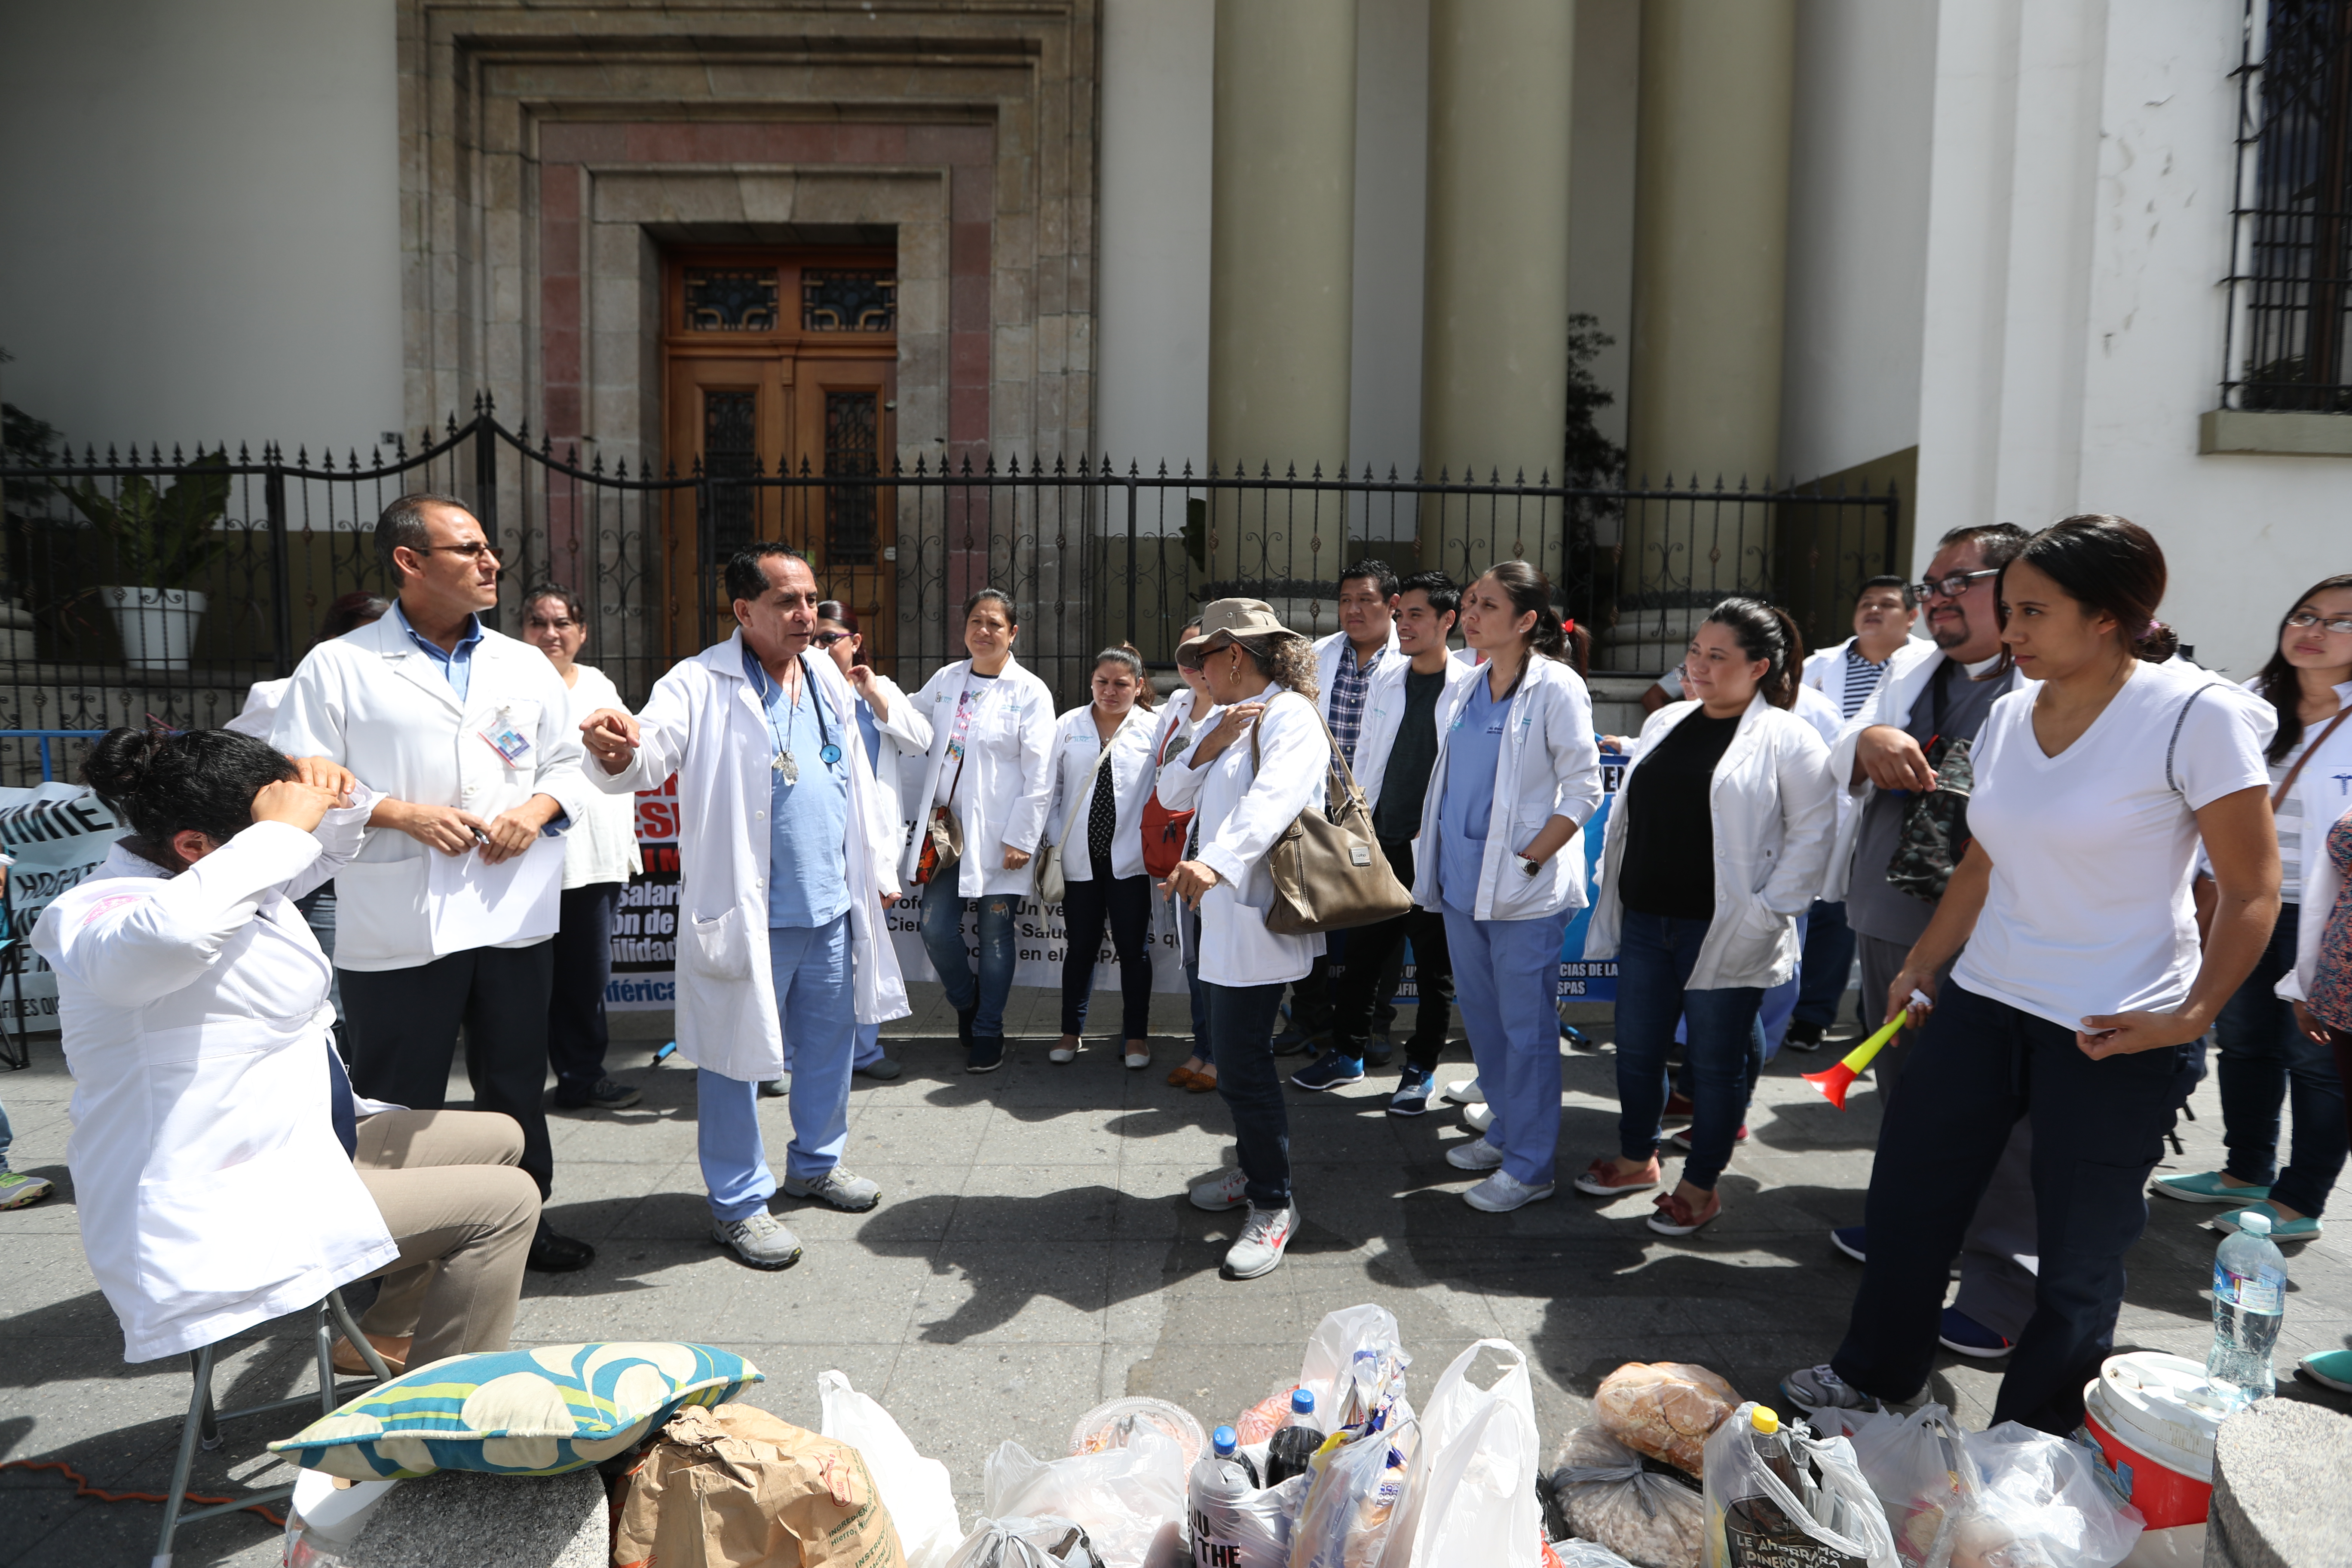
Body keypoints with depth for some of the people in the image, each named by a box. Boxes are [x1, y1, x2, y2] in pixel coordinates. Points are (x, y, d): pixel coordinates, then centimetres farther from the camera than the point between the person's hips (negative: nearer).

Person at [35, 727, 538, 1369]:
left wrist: (334, 794, 0)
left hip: (300, 1143, 11)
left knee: (498, 1139, 18)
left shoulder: (234, 879, 6)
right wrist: (282, 829, -36)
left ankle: (386, 1337, 28)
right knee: (505, 1202, -16)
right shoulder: (103, 915, -24)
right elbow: (175, 930, -50)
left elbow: (328, 848, 24)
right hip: (223, 1214, -11)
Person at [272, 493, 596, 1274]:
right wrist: (403, 813, -15)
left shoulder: (526, 665, 11)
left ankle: (524, 1219, 33)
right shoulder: (339, 667, -2)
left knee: (517, 1089, 16)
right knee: (396, 1102, 7)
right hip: (396, 930, -4)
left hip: (515, 918, 4)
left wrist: (538, 809, -6)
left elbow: (573, 761, 14)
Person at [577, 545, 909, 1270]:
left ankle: (817, 1162, 39)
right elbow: (655, 748, -25)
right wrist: (617, 753, -48)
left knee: (831, 1042, 19)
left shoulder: (829, 680, 10)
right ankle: (739, 1204, 19)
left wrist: (878, 866, 18)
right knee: (739, 1055, 3)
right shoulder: (702, 685, -10)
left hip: (834, 908, 7)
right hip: (747, 913, -6)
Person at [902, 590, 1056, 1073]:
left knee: (995, 933, 4)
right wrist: (925, 805, 7)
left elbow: (1039, 775, -8)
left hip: (997, 833, -4)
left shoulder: (1030, 692, -5)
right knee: (936, 928, 2)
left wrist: (1021, 838, -12)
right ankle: (966, 1002, 30)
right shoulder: (946, 679, 9)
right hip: (944, 828, 4)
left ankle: (988, 1032, 19)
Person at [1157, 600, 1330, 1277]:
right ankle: (1252, 1170, 34)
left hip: (1260, 910, -9)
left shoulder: (1292, 717, -14)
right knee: (1232, 1049, 18)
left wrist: (1213, 862, -48)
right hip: (1224, 907, 10)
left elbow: (1271, 799, -32)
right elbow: (1172, 795, 11)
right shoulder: (1220, 720, 17)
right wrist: (1210, 745, -8)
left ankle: (1274, 1207, 4)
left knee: (1243, 1058, -9)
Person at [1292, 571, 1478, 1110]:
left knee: (1435, 965, 9)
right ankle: (1347, 1054, 27)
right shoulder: (1385, 677, 6)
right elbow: (1365, 757, 11)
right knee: (1362, 953, 12)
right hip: (1382, 842, 4)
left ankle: (1421, 1069, 23)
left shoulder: (1470, 686, -7)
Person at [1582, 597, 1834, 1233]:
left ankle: (1700, 1185, 24)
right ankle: (1636, 1158, 36)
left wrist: (1769, 912, -14)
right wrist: (1614, 896, 14)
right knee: (1636, 1048, 15)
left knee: (1717, 1060, 7)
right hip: (1646, 922, 6)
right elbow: (1628, 816, 18)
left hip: (1723, 933, -6)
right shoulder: (1664, 723, 11)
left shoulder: (1786, 738, -8)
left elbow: (1812, 832, -9)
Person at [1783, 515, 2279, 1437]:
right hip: (1983, 1003, 6)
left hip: (2113, 1033, -6)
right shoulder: (2011, 714, 6)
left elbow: (2252, 891, -10)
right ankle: (1872, 1376, 33)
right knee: (1907, 1194, 12)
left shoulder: (2198, 716, -12)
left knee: (2079, 1253, 7)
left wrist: (2192, 1016, -17)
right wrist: (1920, 969, 15)